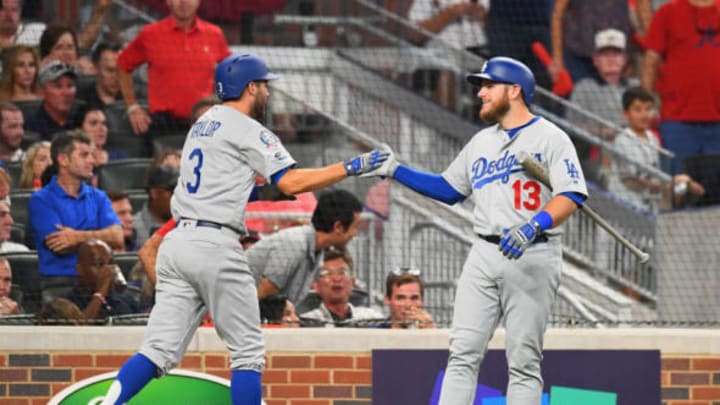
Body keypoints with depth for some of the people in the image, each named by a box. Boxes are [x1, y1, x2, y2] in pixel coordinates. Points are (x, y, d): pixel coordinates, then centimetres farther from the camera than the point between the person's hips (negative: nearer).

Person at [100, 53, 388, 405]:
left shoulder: (203, 123, 22)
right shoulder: (247, 130, -4)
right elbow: (291, 183, -13)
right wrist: (351, 168, -10)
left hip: (176, 242, 8)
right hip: (215, 246, -8)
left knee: (160, 350, 0)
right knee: (247, 351, 2)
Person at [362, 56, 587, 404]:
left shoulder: (550, 138, -3)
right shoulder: (481, 142, 19)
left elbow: (570, 197, -13)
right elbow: (448, 189, 26)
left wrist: (534, 226, -30)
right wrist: (395, 171, 18)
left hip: (531, 257, -6)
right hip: (484, 255, 6)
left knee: (523, 360, -4)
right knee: (463, 352, -3)